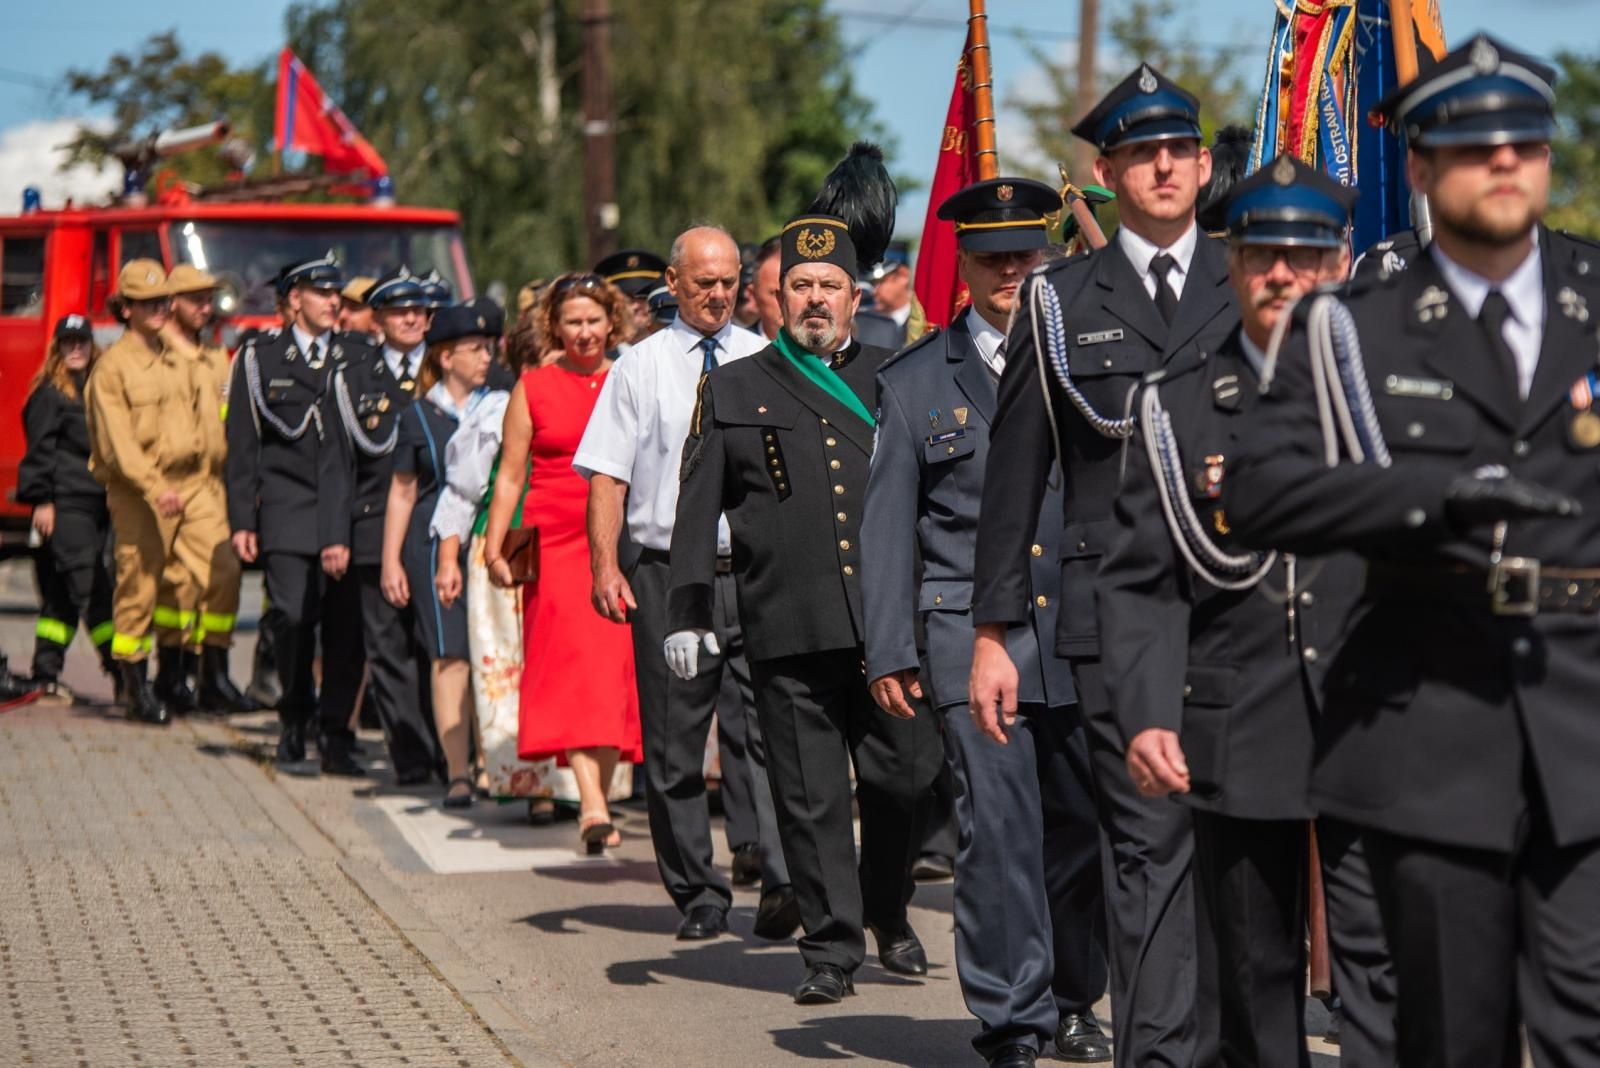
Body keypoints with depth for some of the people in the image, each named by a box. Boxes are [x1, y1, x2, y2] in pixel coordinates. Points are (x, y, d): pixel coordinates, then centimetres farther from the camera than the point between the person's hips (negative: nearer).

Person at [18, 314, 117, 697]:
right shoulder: (50, 393, -3)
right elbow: (40, 450, -8)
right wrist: (42, 502, -15)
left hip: (97, 504, 8)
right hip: (65, 504, -8)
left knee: (62, 595, 9)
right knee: (91, 589, -12)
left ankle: (46, 673, 12)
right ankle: (122, 673, -16)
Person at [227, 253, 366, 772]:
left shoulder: (359, 356, 13)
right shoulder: (259, 357, 9)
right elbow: (242, 444, 7)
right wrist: (242, 519, 0)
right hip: (287, 510, -1)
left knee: (347, 624, -5)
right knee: (294, 616, -9)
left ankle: (334, 732, 5)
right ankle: (294, 719, 13)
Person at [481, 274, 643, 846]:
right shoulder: (533, 387, 6)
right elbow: (510, 474, 7)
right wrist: (494, 547, 0)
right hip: (557, 544, -2)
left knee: (616, 673, 2)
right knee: (576, 664, -14)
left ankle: (600, 800, 12)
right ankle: (592, 804, -21)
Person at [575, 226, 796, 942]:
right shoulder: (640, 367, 5)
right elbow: (607, 477, 1)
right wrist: (604, 566, -9)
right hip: (669, 577, 0)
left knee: (771, 728, -12)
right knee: (675, 743, 5)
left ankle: (783, 882, -16)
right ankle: (697, 895, 14)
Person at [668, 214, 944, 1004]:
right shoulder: (733, 391, 13)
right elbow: (697, 509, 10)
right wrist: (686, 612, 2)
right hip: (788, 633, -1)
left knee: (906, 777, 0)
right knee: (811, 797, -1)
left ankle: (889, 915, 24)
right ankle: (832, 949, 7)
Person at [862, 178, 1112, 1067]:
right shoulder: (915, 382, 9)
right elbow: (888, 526, 9)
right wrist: (889, 651, 3)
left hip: (1083, 635, 2)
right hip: (974, 639, -2)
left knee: (1085, 824, 6)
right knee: (999, 829, -8)